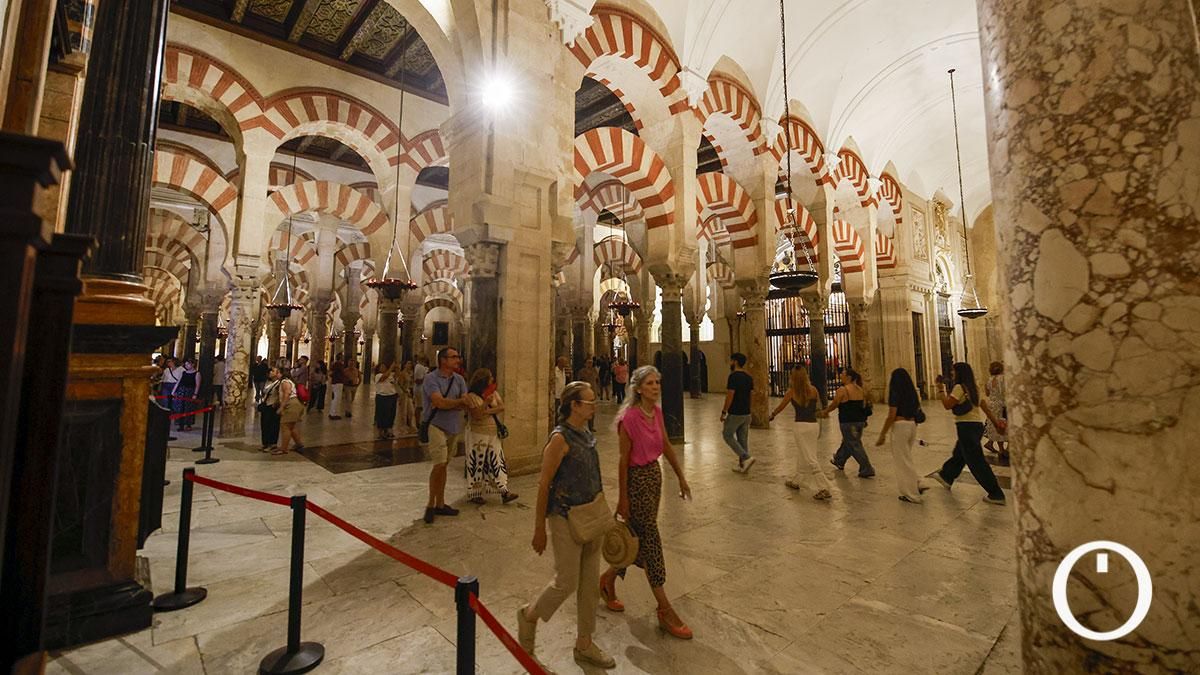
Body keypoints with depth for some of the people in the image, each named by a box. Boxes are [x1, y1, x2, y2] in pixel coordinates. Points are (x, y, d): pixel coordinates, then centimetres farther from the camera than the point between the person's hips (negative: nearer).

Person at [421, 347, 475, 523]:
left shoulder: (459, 379, 6)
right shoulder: (431, 378, -10)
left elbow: (466, 404, -2)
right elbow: (439, 402, -21)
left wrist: (447, 403, -19)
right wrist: (460, 401, -10)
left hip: (454, 428, 5)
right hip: (437, 426, -5)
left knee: (443, 465, 12)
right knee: (439, 464, -10)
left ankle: (440, 504, 21)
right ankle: (430, 505, 8)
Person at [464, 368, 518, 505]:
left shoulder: (494, 393, 9)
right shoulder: (471, 396, -10)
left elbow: (502, 407, -3)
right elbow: (476, 415, -18)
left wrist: (488, 411, -15)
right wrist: (485, 403, -28)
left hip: (494, 434, 5)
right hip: (477, 435, -5)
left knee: (498, 462, 2)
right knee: (477, 464, 4)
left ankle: (504, 492, 2)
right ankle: (475, 493, 17)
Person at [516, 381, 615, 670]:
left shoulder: (587, 435, 4)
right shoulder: (560, 438, -19)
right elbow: (543, 485, -16)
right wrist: (539, 529, -12)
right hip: (566, 519, -7)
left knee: (590, 583, 15)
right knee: (567, 583, 6)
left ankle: (584, 645, 33)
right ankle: (529, 615, 35)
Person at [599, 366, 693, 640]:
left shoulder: (657, 412, 3)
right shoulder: (629, 417, -20)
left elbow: (666, 446, 12)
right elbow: (624, 459, -17)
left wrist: (681, 478, 13)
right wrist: (623, 498, -14)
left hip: (655, 475, 8)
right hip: (636, 479, -8)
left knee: (639, 537, 17)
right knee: (650, 539, 2)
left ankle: (608, 579, 40)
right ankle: (665, 611, 15)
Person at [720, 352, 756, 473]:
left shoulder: (733, 376, -16)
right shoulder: (748, 377, 8)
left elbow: (730, 395, -19)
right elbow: (750, 393, 14)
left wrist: (724, 412, -13)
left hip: (735, 413, -8)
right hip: (746, 413, 8)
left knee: (728, 435, 6)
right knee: (743, 439, 13)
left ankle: (746, 458, -6)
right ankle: (742, 465, 17)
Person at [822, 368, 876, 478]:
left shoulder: (842, 390, -14)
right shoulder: (861, 390, 7)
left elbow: (834, 405, -7)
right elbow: (864, 405, 14)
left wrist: (825, 411, 10)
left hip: (848, 422, -8)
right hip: (860, 421, 8)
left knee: (855, 446, 1)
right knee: (847, 442, 22)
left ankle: (867, 470, 2)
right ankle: (839, 461, 39)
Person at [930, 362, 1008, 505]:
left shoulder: (959, 387, -14)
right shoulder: (974, 388, 12)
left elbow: (947, 405, -20)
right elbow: (985, 406, 12)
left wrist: (941, 390, -10)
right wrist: (996, 422, 15)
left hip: (966, 426, -9)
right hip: (977, 425, 9)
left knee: (976, 461, -3)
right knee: (959, 454, 23)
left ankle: (996, 494, 1)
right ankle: (945, 477, 40)